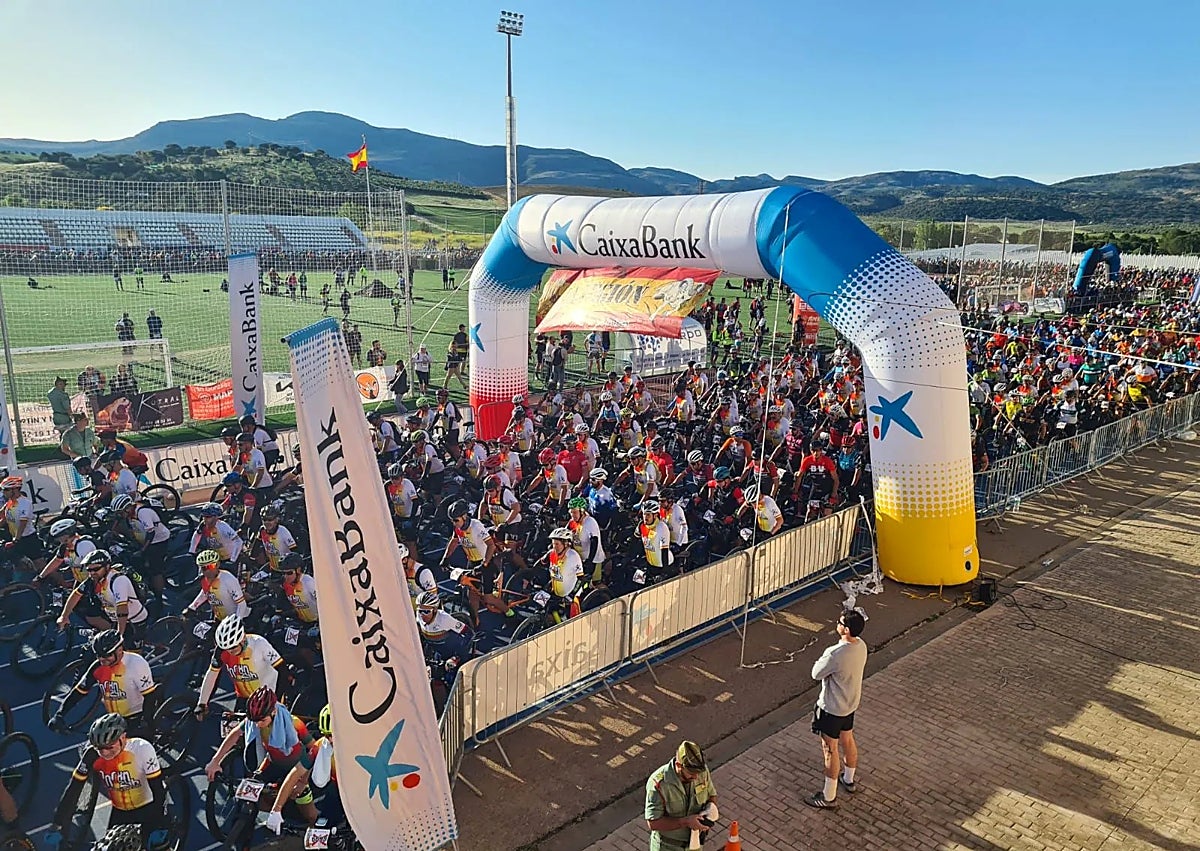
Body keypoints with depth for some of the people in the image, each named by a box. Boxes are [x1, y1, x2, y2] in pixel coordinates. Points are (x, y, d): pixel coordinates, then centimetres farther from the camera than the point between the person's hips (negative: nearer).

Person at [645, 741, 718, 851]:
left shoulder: (702, 770, -18)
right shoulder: (658, 783, -33)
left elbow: (712, 795, 1)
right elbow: (653, 823, -29)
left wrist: (710, 811, -21)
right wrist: (686, 821, -33)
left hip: (694, 840, 4)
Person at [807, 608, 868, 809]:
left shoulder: (835, 654, -35)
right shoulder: (861, 645, -9)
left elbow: (816, 674, -18)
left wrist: (820, 661, -4)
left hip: (832, 707, -8)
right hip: (850, 702, 8)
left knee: (830, 748, 7)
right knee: (847, 740, 26)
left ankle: (829, 797, 20)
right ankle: (849, 780, 47)